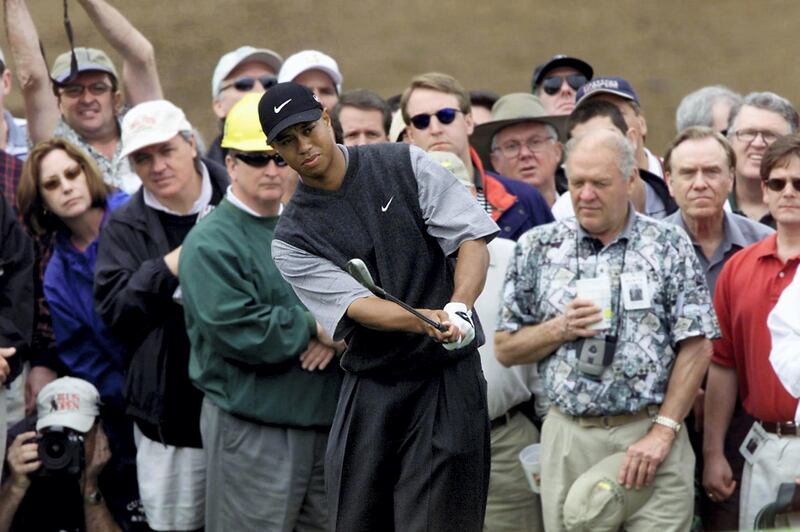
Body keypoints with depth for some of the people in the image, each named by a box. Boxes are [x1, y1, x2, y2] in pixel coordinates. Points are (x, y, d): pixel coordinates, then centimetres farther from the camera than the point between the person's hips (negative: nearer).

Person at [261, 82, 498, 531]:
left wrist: (458, 309, -21)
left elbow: (472, 239, -2)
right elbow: (355, 304, -11)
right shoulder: (293, 239, 2)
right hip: (370, 390, 2)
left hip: (446, 376, -2)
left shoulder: (407, 165, 3)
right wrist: (422, 320, -31)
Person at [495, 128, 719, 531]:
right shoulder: (538, 248, 8)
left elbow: (696, 348, -2)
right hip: (567, 438, 2)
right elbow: (505, 348, 10)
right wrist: (560, 329, -8)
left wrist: (662, 432, -9)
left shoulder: (669, 246, 2)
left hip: (651, 436, -2)